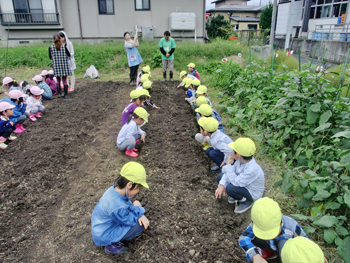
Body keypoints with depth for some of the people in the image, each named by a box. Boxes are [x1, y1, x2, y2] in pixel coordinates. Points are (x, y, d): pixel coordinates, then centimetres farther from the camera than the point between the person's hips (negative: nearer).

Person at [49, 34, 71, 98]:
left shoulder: (51, 47, -4)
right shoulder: (64, 46, -8)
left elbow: (50, 57, 3)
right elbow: (69, 55, 2)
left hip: (56, 66, 1)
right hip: (64, 66, 0)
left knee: (58, 80, 14)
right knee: (64, 80, 8)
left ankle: (58, 93, 6)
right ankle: (66, 95, 10)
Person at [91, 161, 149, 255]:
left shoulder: (114, 189, -12)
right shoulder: (117, 207, -38)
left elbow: (128, 204, 2)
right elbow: (129, 221, -21)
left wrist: (141, 215, -13)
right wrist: (137, 208, -7)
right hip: (104, 236, -9)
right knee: (139, 225, -15)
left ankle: (115, 239, 10)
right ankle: (112, 245, -3)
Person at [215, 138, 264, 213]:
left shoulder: (252, 170, -38)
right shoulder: (242, 159, -16)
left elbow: (235, 182, -35)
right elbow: (231, 171, -6)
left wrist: (229, 165, -29)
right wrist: (222, 185, -20)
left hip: (253, 194, -7)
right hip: (244, 185, 7)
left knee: (230, 188, -33)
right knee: (220, 177, 1)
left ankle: (247, 201, -2)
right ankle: (237, 196, 13)